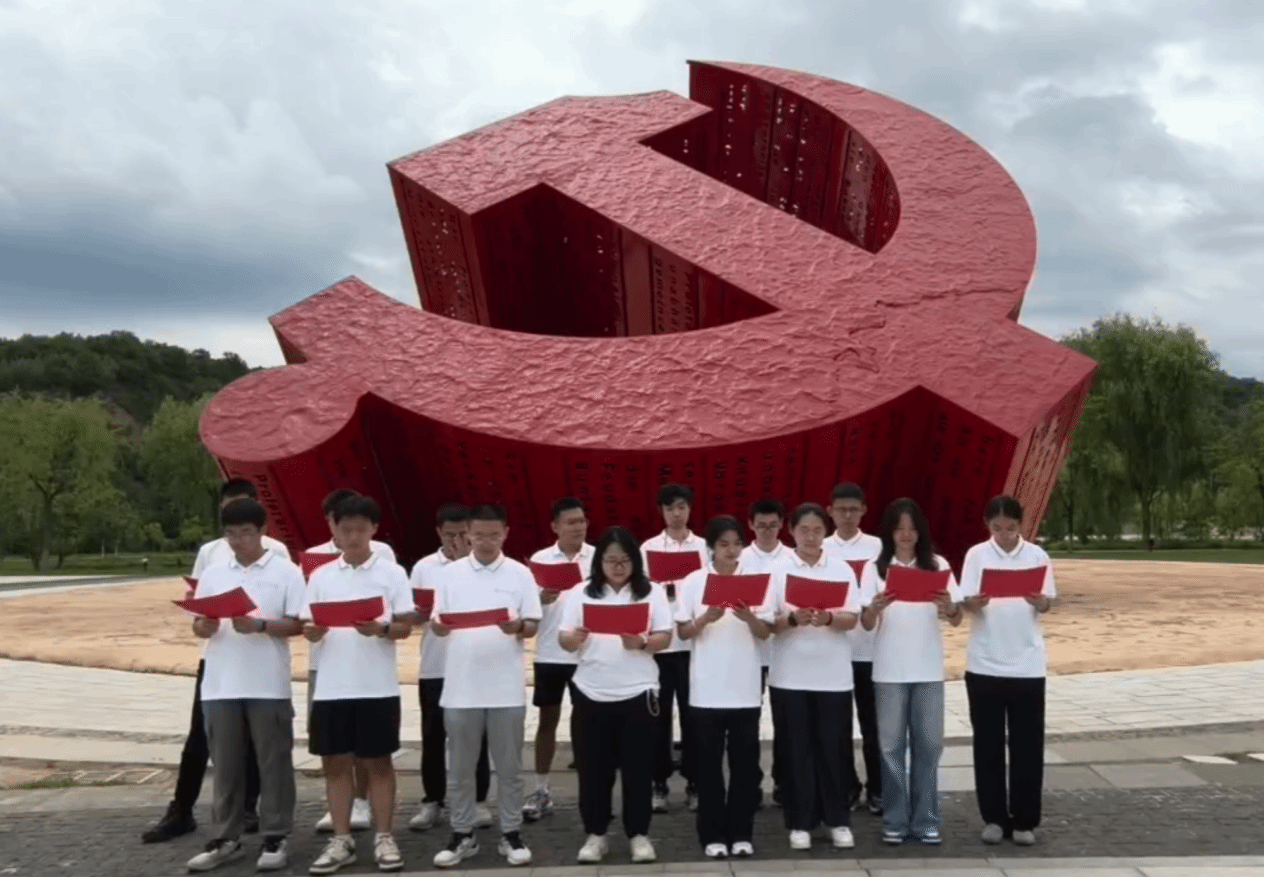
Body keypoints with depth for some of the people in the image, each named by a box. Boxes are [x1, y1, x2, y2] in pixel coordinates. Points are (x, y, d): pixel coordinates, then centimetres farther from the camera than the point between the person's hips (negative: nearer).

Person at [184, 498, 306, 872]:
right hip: (220, 685, 4)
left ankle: (275, 838, 12)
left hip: (269, 685, -4)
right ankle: (225, 839, 20)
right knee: (225, 764, 10)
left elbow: (297, 625, -5)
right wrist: (206, 626, -12)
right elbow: (197, 627, 10)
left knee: (273, 762, 3)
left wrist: (260, 625, -20)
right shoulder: (212, 574, 10)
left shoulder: (285, 572, -2)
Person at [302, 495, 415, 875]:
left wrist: (380, 629, -22)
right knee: (335, 761, 8)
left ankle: (383, 837, 16)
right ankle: (341, 840, 19)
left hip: (377, 685, -3)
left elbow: (405, 627, -3)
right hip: (331, 685, 3)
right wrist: (313, 630, -15)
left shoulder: (392, 572, -1)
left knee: (378, 761, 6)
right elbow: (308, 629, 7)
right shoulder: (321, 576, 8)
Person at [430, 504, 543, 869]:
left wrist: (517, 627, -23)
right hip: (460, 686, 1)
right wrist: (438, 626, -19)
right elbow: (437, 624, 4)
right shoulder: (450, 573, 4)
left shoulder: (520, 574, 1)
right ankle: (462, 835, 20)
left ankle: (511, 834, 18)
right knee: (461, 767, 9)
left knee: (509, 766, 7)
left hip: (506, 687, -1)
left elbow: (533, 626, 0)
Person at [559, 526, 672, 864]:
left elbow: (665, 638, -2)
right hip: (591, 693, 1)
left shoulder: (651, 593, 3)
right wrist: (575, 638, -22)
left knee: (638, 767, 5)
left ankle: (638, 834, 18)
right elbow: (563, 640, 1)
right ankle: (595, 834, 19)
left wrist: (641, 643, -22)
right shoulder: (581, 594, 4)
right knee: (593, 767, 6)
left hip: (637, 692, -1)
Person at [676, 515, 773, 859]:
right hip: (706, 689, -1)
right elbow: (684, 632, -1)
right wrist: (706, 618, -19)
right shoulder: (693, 582, 0)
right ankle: (713, 835, 13)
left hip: (745, 688, 1)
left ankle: (741, 834, 17)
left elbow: (765, 633, 0)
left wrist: (749, 617, -21)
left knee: (745, 763, 6)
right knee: (708, 764, 4)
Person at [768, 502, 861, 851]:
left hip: (833, 674, 1)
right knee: (797, 748, 5)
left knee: (833, 747, 5)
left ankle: (838, 820, 19)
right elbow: (768, 622, -4)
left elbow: (852, 619, -2)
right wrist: (792, 619, -24)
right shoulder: (777, 570, -1)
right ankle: (800, 822, 15)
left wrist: (828, 618, -23)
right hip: (790, 675, -1)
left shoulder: (841, 569, 3)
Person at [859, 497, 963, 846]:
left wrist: (948, 606, -25)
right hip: (890, 670, -1)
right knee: (892, 745, 4)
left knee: (928, 743, 5)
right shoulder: (875, 568, -1)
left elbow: (957, 620, -2)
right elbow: (866, 624, -5)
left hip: (929, 669, 1)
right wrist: (874, 608, -28)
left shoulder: (937, 565, 3)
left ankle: (925, 820, 15)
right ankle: (895, 821, 14)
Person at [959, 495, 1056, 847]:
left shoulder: (1037, 555, 2)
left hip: (1027, 664, 0)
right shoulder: (977, 555, 0)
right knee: (988, 744, 6)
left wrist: (1038, 601, -24)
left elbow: (1048, 603, -1)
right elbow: (967, 603, -5)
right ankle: (994, 818, 16)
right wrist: (976, 602, -28)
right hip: (984, 664, 0)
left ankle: (1024, 820, 15)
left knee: (1027, 744, 5)